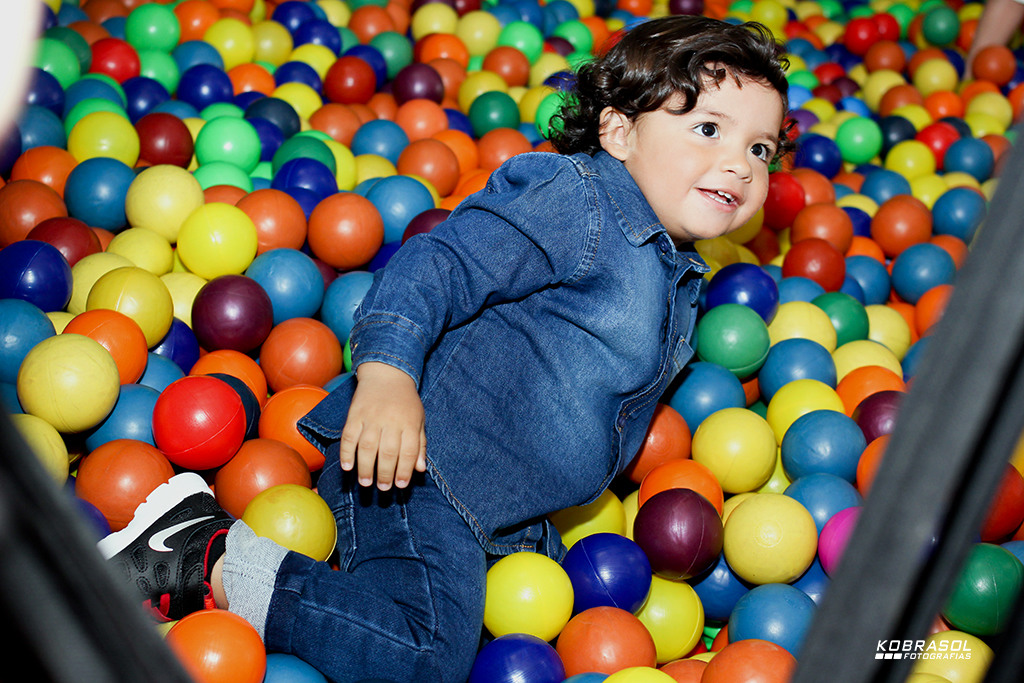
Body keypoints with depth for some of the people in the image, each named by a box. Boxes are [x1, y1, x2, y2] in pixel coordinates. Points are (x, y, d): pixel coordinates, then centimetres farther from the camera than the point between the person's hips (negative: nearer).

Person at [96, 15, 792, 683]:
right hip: (418, 462, -10)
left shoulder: (678, 275, 17)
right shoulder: (581, 202, -14)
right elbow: (441, 262, -24)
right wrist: (386, 371, -37)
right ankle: (208, 564, -12)